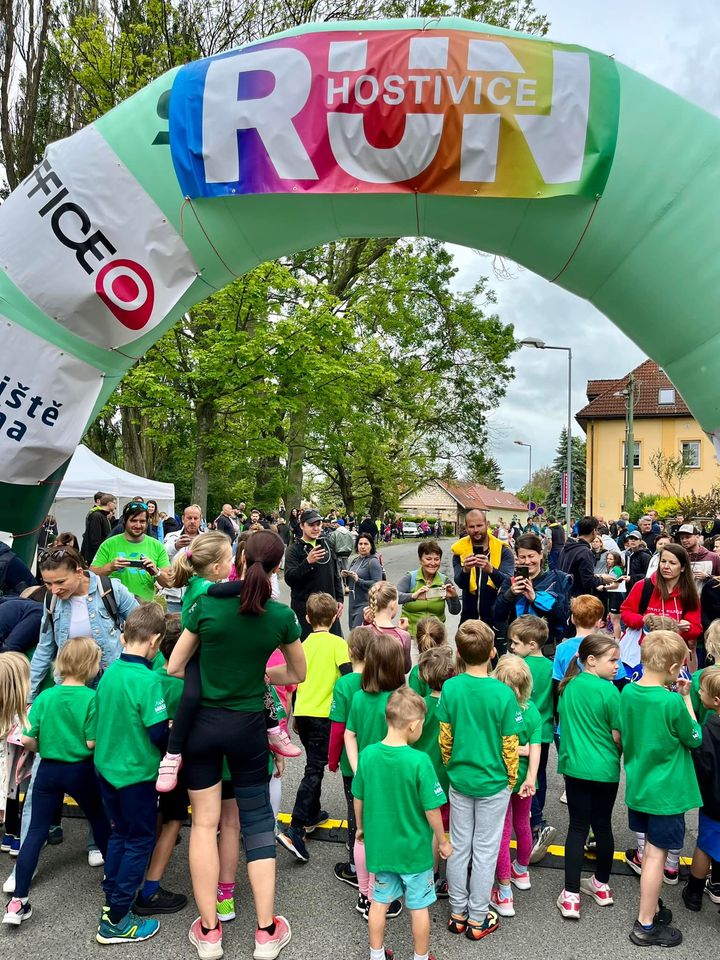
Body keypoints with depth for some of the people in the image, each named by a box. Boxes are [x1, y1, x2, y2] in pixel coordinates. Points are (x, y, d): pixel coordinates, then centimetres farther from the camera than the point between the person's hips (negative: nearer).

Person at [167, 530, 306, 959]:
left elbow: (174, 667, -3)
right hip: (248, 726, 0)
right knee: (258, 819, 13)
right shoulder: (282, 616, -9)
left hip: (201, 722, 0)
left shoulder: (207, 604, -11)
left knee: (204, 821, 11)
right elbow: (297, 674, 6)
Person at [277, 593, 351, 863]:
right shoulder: (337, 643, -8)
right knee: (314, 769, -6)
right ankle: (294, 830, -15)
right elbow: (349, 677, -16)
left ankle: (312, 815, 35)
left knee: (314, 764, 23)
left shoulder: (305, 644, 7)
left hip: (303, 712, 6)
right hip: (323, 714, -6)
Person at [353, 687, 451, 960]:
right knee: (419, 907, 17)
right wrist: (442, 841, -1)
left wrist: (361, 827, 17)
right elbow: (432, 809, -18)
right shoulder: (419, 761, -26)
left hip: (380, 846, 4)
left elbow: (358, 799, -1)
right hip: (414, 849, -4)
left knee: (380, 902, 21)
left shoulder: (368, 754, -13)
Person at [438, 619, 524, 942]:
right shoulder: (503, 693, -21)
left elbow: (445, 737, -5)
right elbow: (509, 745, -13)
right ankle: (477, 920, 25)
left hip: (459, 780, 2)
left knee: (458, 847, 16)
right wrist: (512, 778, 4)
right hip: (493, 783, -2)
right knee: (485, 851, 12)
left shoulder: (450, 688, -13)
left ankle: (458, 913, 30)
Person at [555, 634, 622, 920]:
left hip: (574, 766, 3)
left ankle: (571, 896, 8)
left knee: (577, 827, 8)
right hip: (605, 769, -3)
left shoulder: (568, 685, -1)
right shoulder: (609, 691, -17)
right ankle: (602, 886, 34)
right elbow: (618, 736, -12)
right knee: (602, 826, 15)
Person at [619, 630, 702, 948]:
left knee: (651, 848, 21)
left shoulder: (628, 692, -4)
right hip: (665, 791, -7)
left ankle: (651, 906, 35)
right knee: (656, 854, 5)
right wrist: (686, 698, -4)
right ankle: (645, 926, 16)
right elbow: (694, 739, -8)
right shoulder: (672, 701, -24)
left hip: (638, 786, 7)